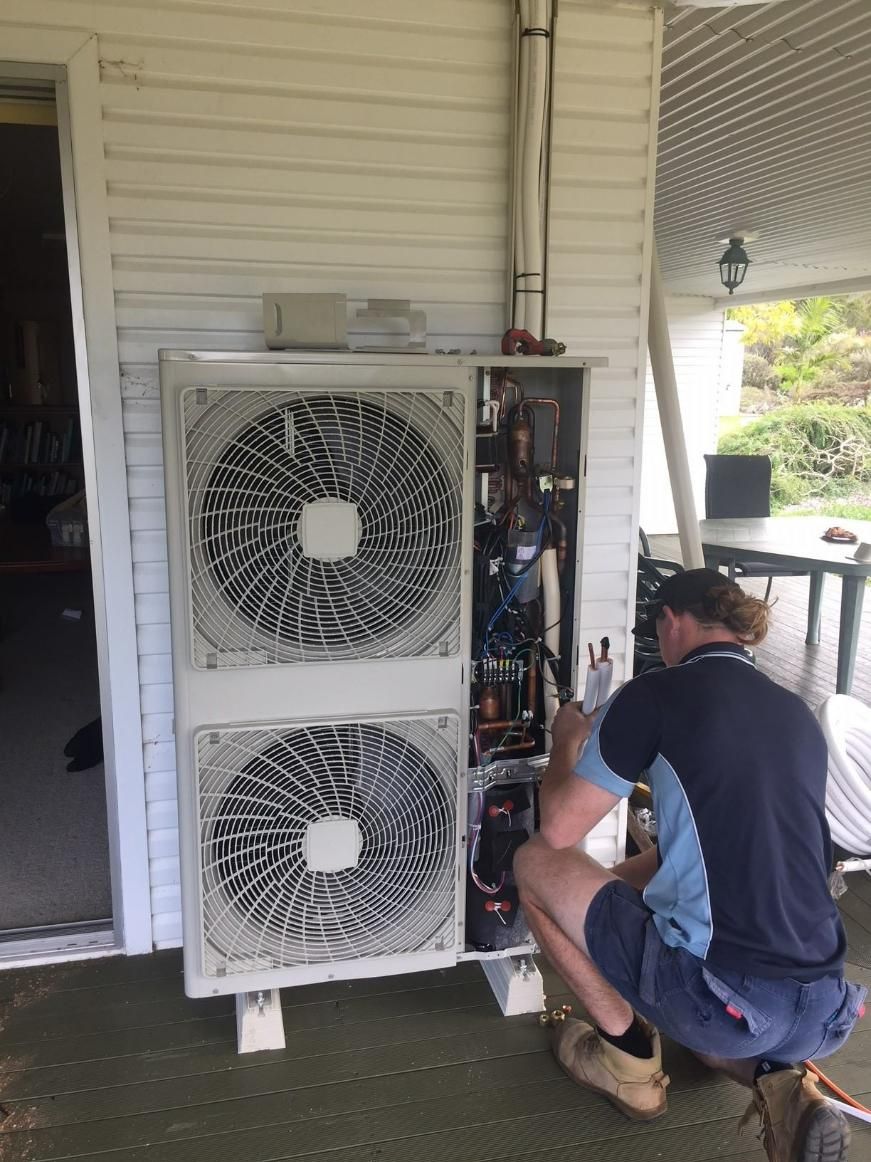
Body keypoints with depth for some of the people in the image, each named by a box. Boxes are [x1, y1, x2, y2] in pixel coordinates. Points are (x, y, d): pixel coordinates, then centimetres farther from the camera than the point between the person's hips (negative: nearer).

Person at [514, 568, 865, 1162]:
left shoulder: (656, 696, -8)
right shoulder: (799, 715, 12)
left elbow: (558, 830, -3)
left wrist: (567, 742, 18)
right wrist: (617, 878, 34)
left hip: (723, 1002, -7)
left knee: (535, 863, 10)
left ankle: (628, 1053, 15)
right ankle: (778, 1081, 11)